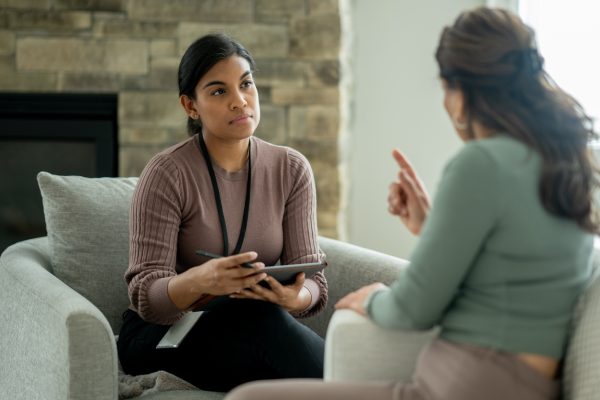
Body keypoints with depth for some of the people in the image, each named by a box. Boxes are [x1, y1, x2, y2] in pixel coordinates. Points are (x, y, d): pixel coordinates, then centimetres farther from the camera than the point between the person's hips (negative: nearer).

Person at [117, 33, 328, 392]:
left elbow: (314, 284, -5)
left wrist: (296, 296, -30)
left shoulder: (291, 170, -1)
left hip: (250, 334, 3)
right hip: (162, 336, -3)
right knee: (255, 314, -33)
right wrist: (198, 281, -39)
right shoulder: (167, 175, -12)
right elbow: (146, 297, -17)